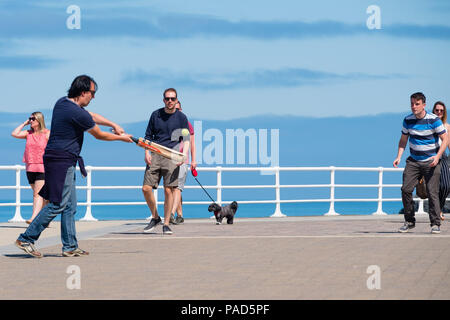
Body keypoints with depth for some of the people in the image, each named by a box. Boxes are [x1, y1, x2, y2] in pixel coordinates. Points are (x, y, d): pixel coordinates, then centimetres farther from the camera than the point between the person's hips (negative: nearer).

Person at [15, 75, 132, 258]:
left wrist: (114, 125, 24)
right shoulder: (77, 113, -18)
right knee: (58, 204, -9)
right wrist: (121, 138, 11)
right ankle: (26, 239, -6)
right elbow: (99, 135, -4)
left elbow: (92, 117, 27)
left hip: (65, 162, 11)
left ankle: (70, 247, 13)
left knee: (69, 206, 11)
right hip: (62, 161, -11)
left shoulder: (62, 103, 12)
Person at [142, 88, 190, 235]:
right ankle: (155, 217, 14)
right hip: (155, 156, 2)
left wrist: (184, 154, -9)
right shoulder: (156, 115, 12)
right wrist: (147, 153, 2)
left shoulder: (181, 117, 7)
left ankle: (166, 224, 1)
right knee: (146, 188, -6)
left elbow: (186, 139, 8)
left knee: (169, 190, -8)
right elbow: (148, 136, 16)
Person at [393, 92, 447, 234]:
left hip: (431, 161, -4)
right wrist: (399, 157, 0)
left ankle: (435, 224, -1)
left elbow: (445, 139, -9)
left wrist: (437, 156, -22)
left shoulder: (434, 120, -11)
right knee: (406, 189, -6)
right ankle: (409, 221, 7)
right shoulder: (408, 120, 1)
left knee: (432, 192, -9)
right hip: (413, 161, 4)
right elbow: (403, 140, 13)